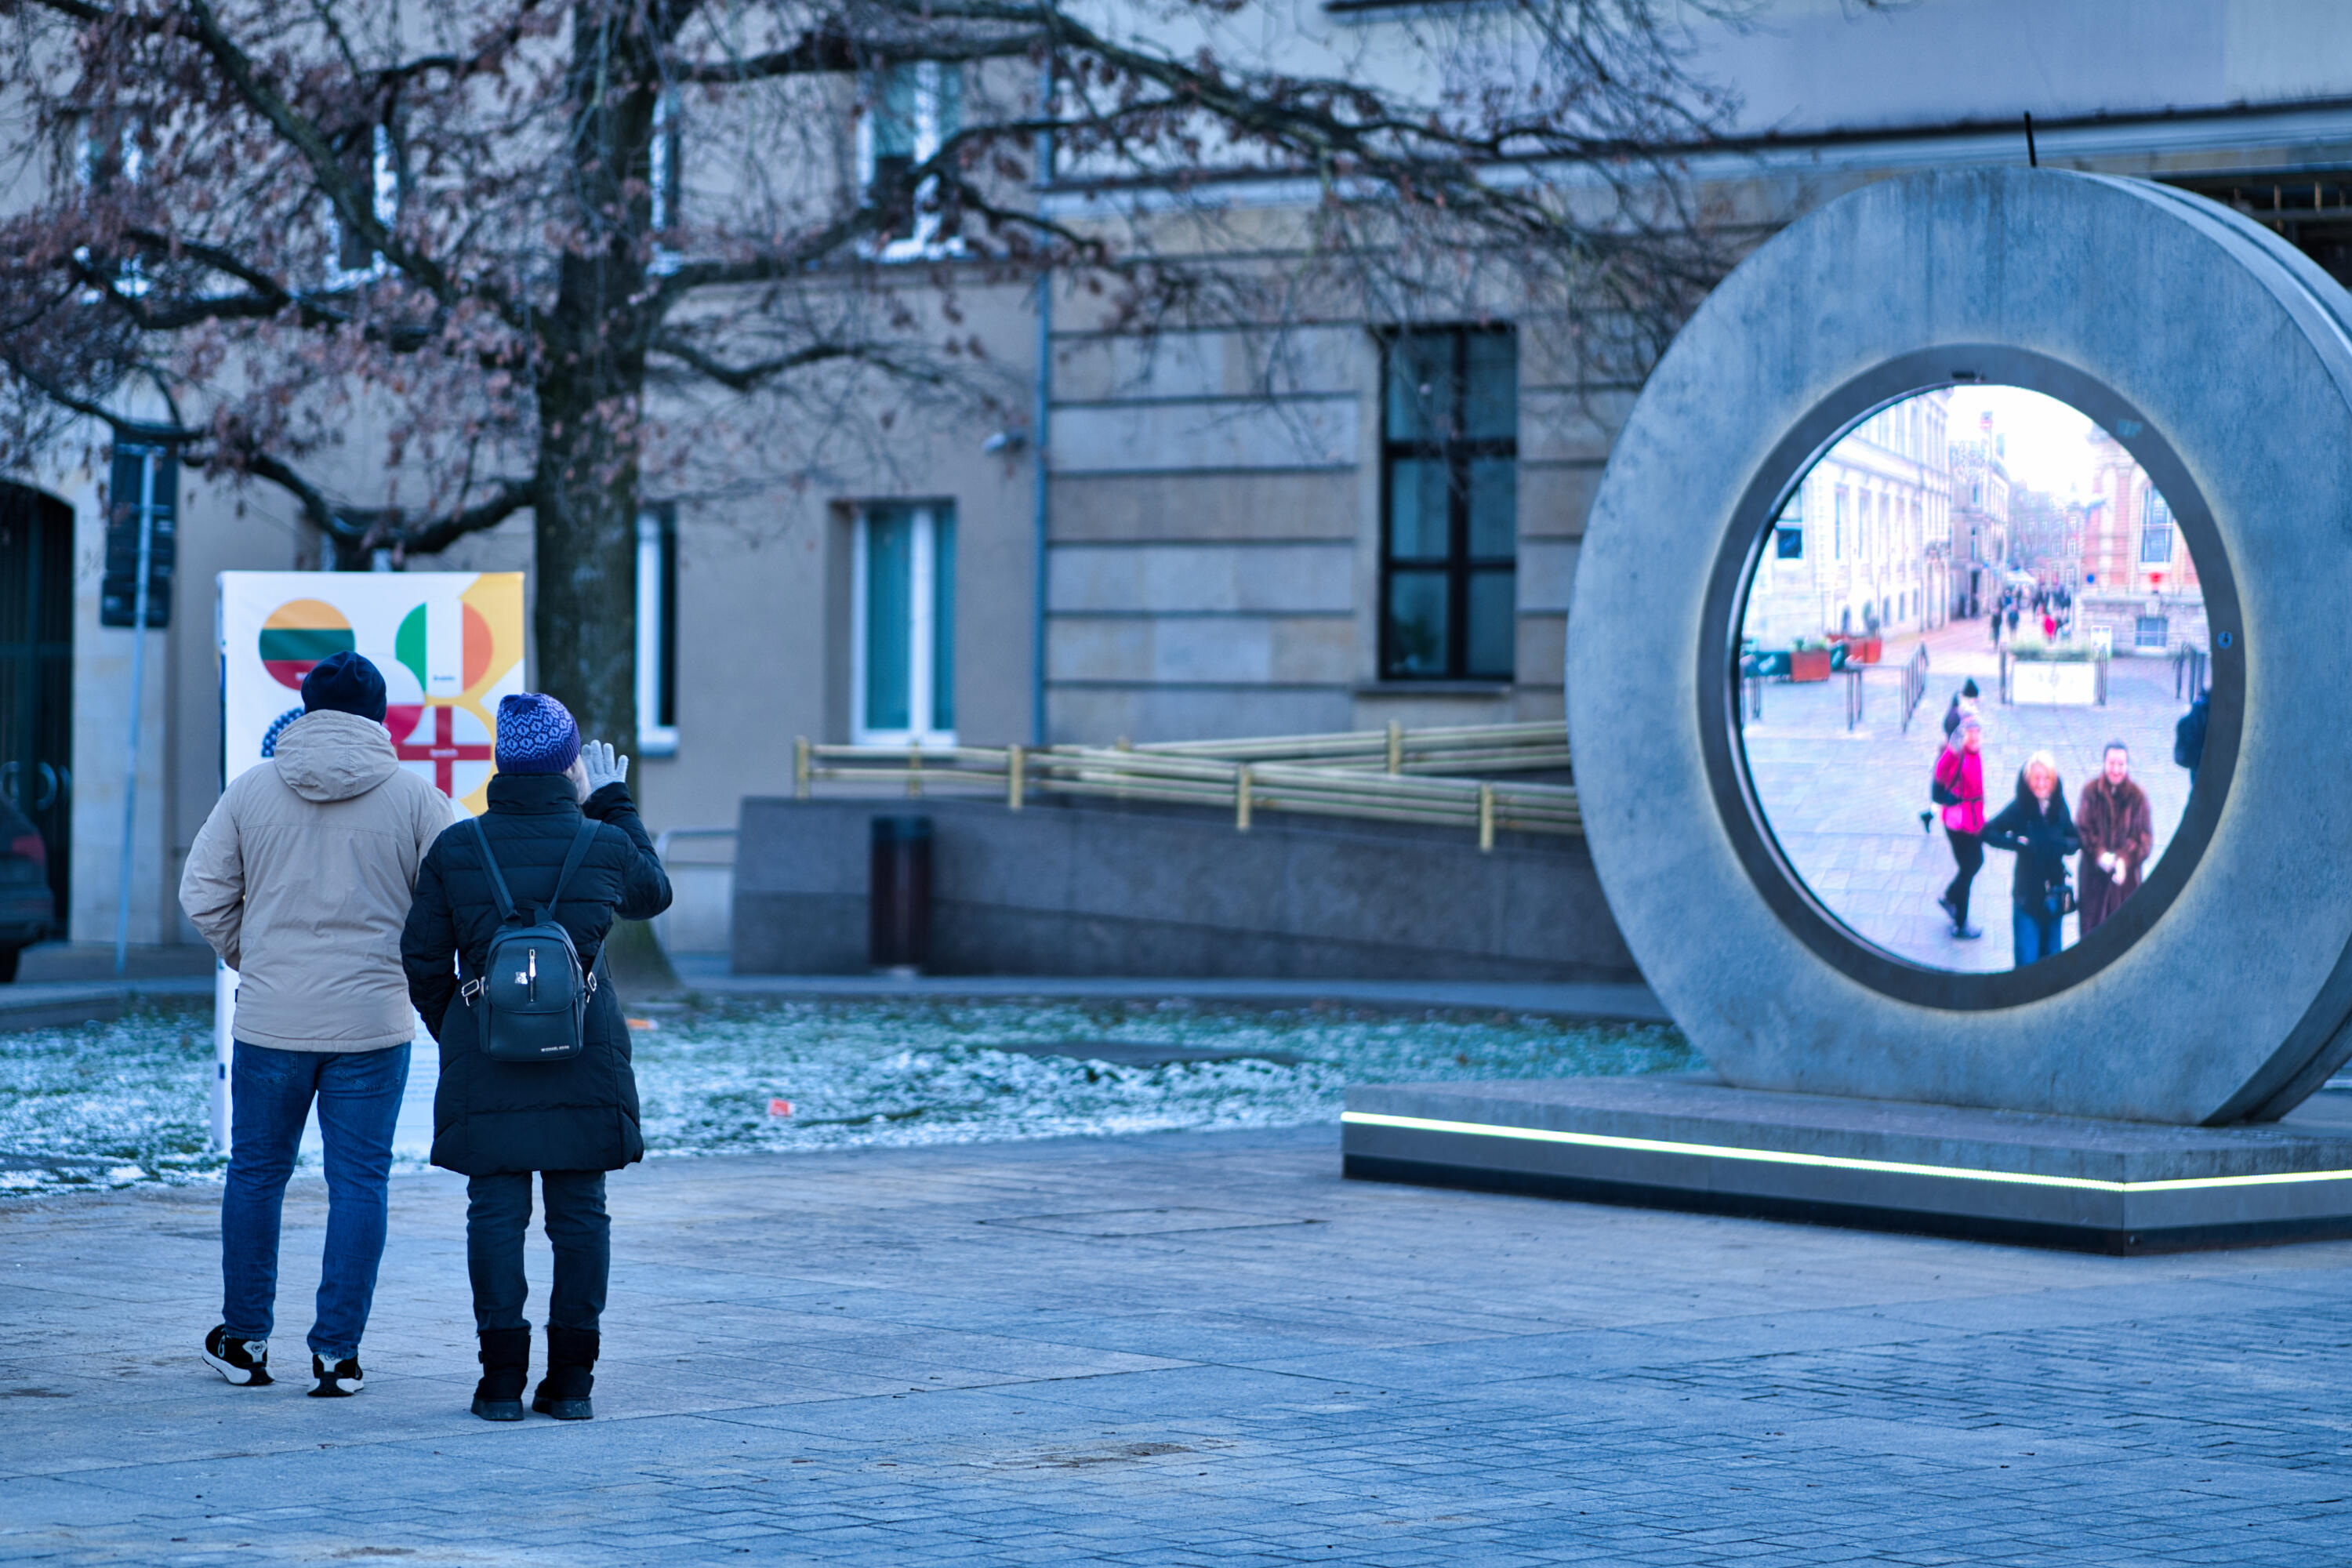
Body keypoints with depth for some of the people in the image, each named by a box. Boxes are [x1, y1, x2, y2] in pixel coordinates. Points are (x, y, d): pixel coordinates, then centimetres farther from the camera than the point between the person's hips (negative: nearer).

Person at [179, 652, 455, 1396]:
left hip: (271, 1019, 1)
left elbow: (203, 893, 1)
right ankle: (336, 1352, 4)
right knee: (358, 1181, 5)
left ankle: (245, 1340, 23)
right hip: (374, 1022, -1)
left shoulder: (251, 790, 0)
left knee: (256, 1174, 15)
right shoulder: (415, 798, -4)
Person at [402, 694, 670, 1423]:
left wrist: (452, 1031, 19)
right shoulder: (604, 846, -3)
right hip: (586, 1060, 0)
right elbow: (651, 894, 20)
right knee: (580, 1212, 6)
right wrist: (613, 804, 24)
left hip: (485, 1060, 0)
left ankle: (503, 1380, 1)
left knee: (497, 1210, 3)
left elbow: (422, 960, 3)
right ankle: (572, 1381, 7)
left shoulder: (456, 849, -2)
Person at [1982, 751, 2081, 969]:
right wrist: (2017, 843, -19)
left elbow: (2076, 840, 10)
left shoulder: (2059, 808, 0)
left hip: (2055, 892, 4)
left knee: (2053, 957, 12)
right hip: (2027, 894, -4)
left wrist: (2065, 845, -11)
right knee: (2027, 959, -4)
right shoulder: (2019, 808, -11)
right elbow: (1988, 832, -9)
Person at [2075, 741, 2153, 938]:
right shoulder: (2091, 792, 0)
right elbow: (2082, 829, -3)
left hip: (2126, 876, 0)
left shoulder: (2137, 796, -1)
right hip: (2094, 875, 0)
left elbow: (2145, 837, -4)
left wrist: (2125, 859, -21)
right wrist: (2100, 855, -20)